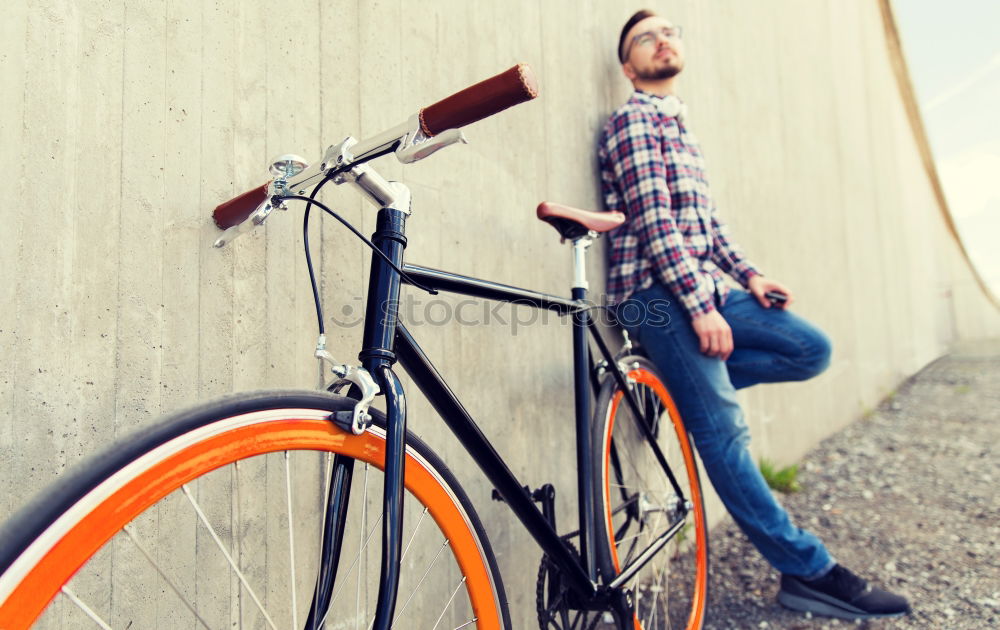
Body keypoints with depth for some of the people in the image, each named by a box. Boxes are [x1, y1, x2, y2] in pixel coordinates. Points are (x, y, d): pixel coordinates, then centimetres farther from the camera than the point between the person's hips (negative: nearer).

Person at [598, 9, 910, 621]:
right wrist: (700, 307, -19)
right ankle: (808, 570, 5)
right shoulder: (633, 120, -3)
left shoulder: (679, 127, 25)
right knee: (723, 433, -6)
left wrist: (749, 274, 8)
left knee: (812, 349, 3)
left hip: (705, 284, 9)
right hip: (659, 292, -9)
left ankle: (684, 383, 6)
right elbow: (653, 220, -15)